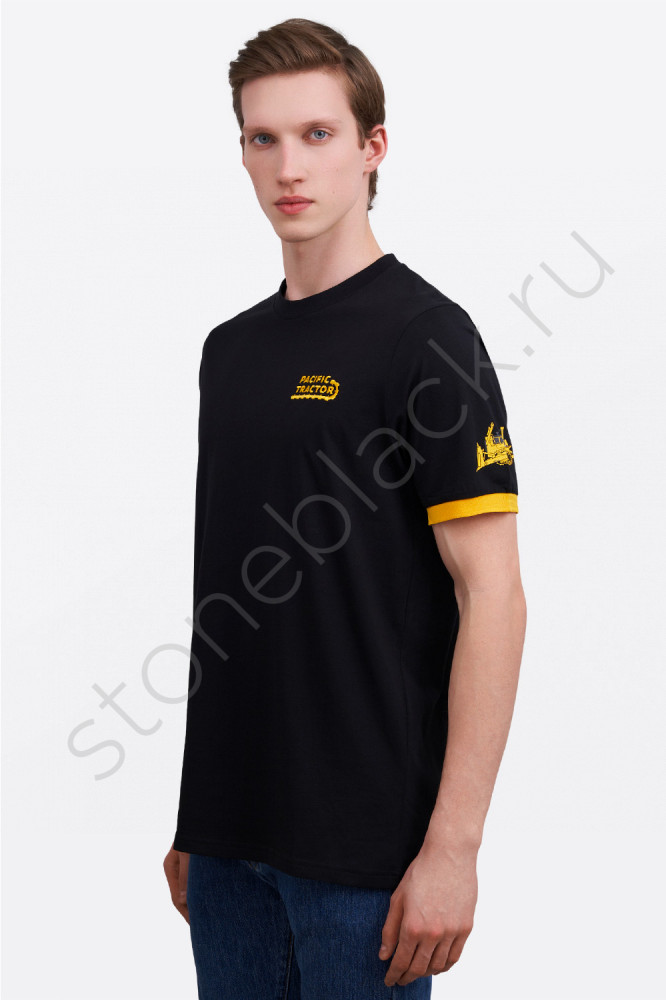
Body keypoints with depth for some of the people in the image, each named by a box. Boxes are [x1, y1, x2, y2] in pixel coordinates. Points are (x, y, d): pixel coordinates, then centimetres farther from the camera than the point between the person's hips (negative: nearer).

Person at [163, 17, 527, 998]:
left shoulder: (424, 335, -11)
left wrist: (452, 845, -19)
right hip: (232, 834, 7)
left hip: (366, 846, -7)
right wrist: (194, 816, 15)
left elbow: (493, 597, -15)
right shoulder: (231, 348, 11)